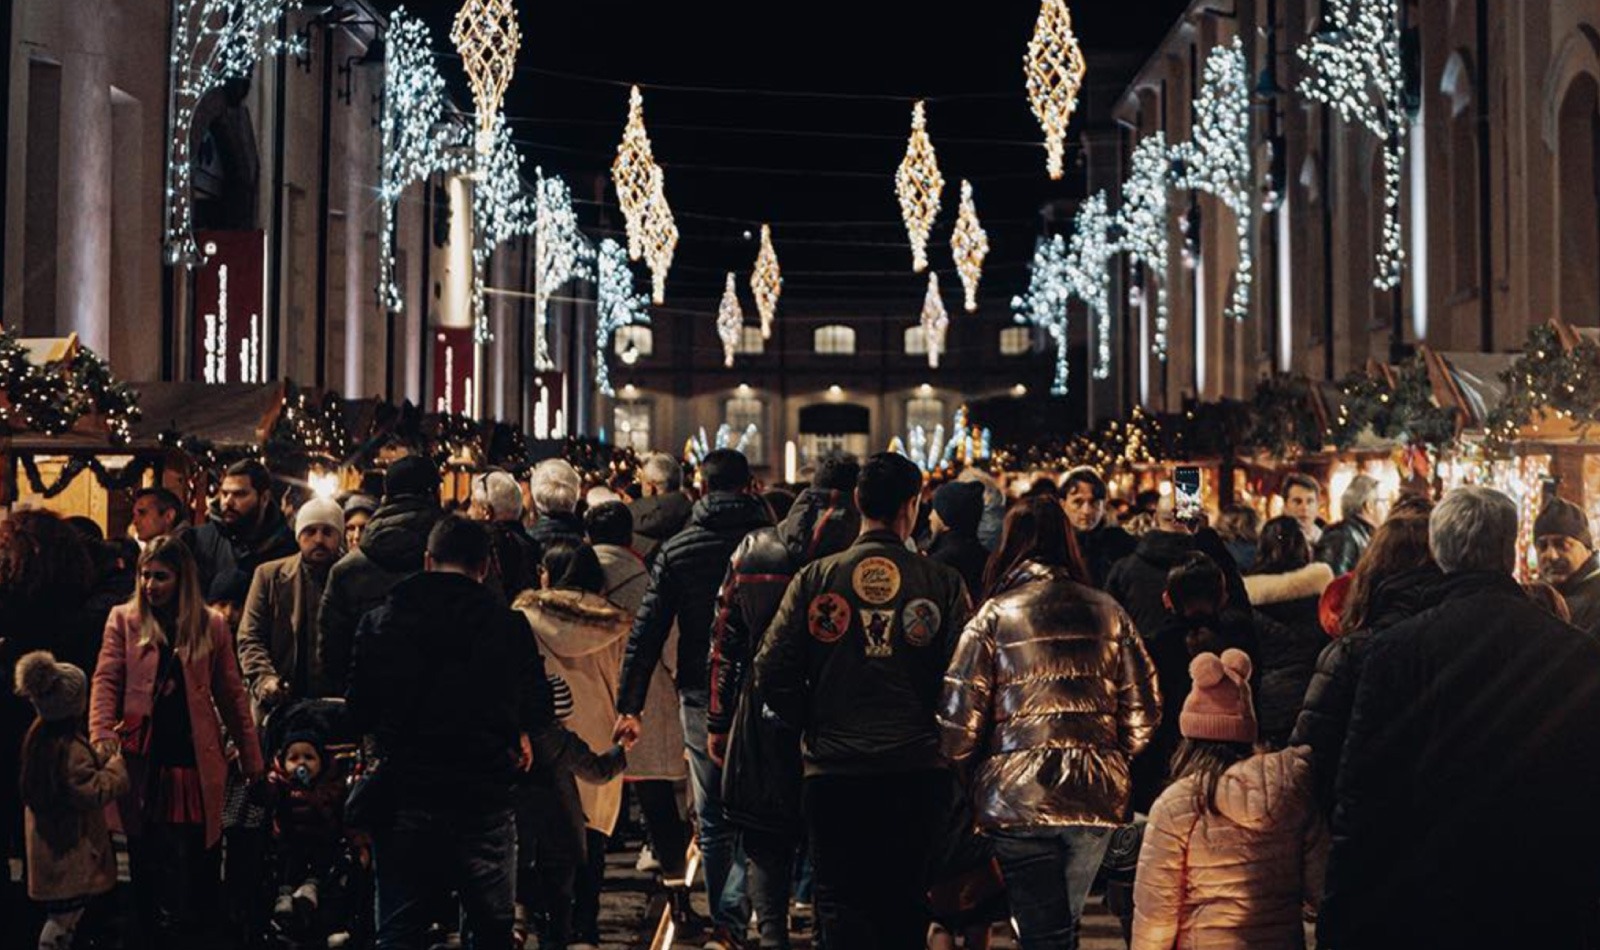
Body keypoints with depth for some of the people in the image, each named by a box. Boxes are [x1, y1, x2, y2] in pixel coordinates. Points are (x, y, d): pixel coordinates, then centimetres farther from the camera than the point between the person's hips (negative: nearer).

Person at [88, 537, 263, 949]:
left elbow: (232, 695, 7)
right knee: (150, 865, 7)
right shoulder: (123, 619, 5)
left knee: (198, 865, 5)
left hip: (198, 760, 0)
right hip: (143, 761, 0)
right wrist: (101, 736, -20)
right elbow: (106, 681, -4)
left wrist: (251, 756, 7)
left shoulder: (211, 624, 5)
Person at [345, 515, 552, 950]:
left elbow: (359, 713, 2)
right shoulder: (510, 625, -5)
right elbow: (538, 713, 1)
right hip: (485, 800, -1)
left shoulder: (379, 621, -1)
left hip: (404, 799, 1)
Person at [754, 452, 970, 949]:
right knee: (906, 905, 16)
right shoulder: (943, 582, -5)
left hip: (834, 772, -1)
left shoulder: (815, 578, -5)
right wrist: (932, 729, 11)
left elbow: (772, 672, -6)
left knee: (842, 903, 5)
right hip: (919, 771, 1)